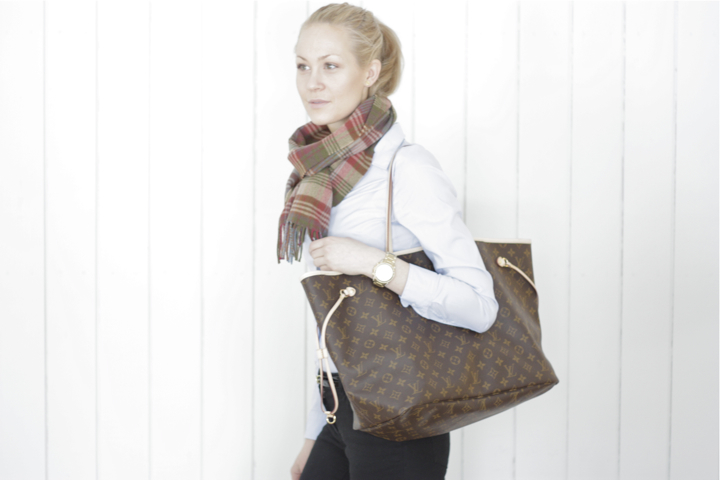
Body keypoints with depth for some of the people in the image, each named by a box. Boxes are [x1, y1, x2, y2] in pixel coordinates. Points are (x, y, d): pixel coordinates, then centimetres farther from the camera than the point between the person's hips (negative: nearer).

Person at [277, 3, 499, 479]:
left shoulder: (408, 168, -15)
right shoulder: (324, 173, 9)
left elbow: (479, 305, -20)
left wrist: (375, 262, -28)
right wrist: (316, 434, 17)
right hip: (342, 411, 7)